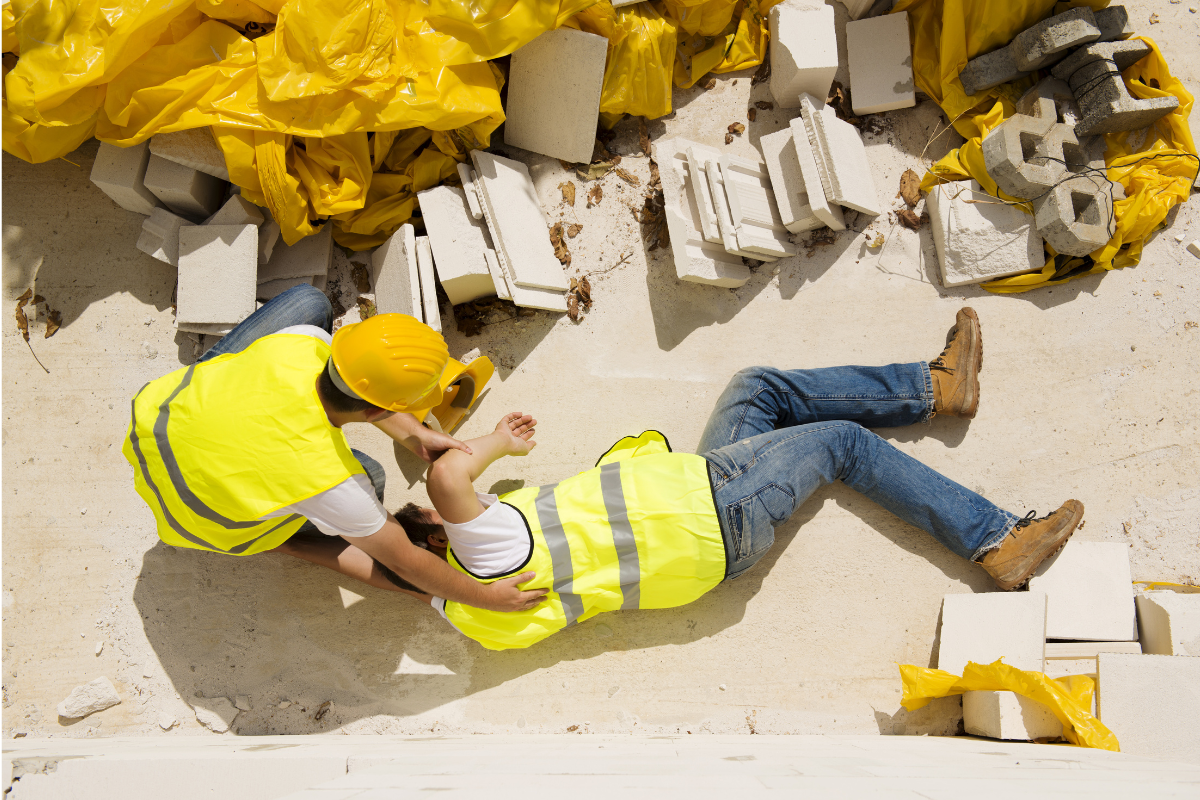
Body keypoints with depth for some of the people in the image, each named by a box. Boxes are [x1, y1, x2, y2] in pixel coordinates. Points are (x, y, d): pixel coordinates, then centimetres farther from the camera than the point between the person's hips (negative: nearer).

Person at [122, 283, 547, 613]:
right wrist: (484, 597, -13)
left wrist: (413, 435, -5)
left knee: (311, 301, 3)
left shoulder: (302, 343, -30)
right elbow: (405, 564, -24)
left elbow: (352, 383, -5)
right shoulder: (330, 482, -39)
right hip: (198, 516, -4)